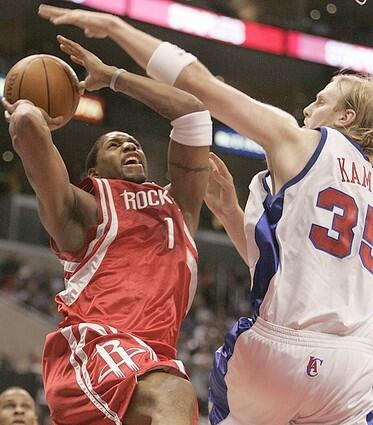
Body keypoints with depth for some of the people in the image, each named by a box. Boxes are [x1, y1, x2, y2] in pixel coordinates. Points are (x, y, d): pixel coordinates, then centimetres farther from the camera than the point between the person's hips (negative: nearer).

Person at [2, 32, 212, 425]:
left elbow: (191, 112, 27)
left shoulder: (178, 206, 30)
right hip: (92, 345, -7)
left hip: (155, 357, 7)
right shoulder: (82, 209, 13)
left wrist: (111, 76, 35)